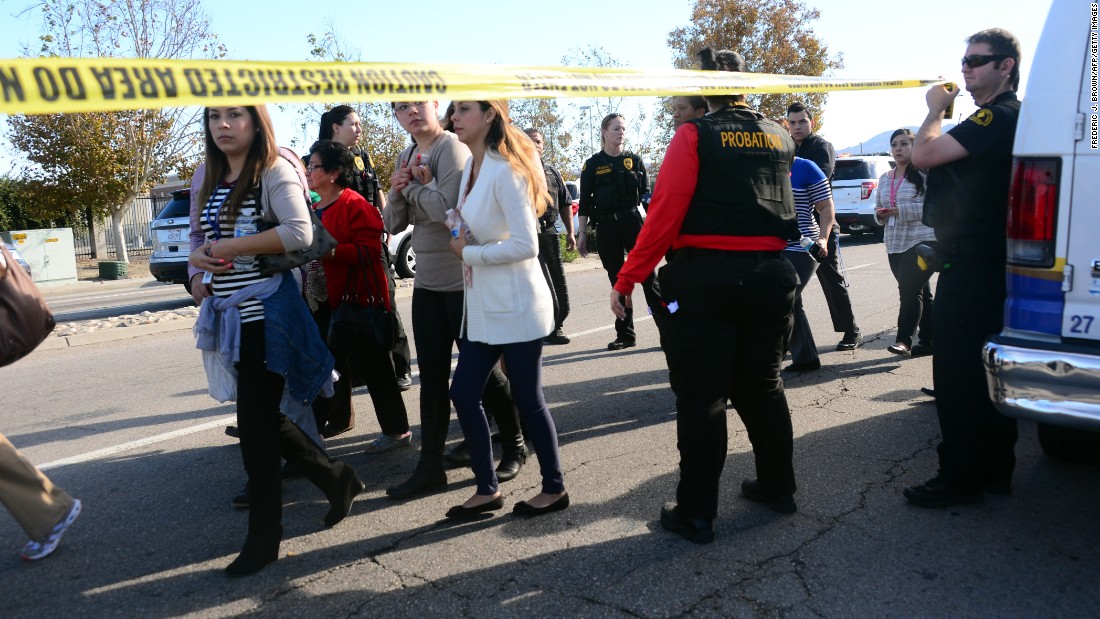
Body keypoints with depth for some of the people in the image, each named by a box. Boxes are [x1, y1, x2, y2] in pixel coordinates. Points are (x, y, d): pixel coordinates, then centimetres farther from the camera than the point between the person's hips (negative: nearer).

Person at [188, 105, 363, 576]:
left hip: (267, 313, -8)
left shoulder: (274, 171, -9)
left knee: (255, 425, -2)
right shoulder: (211, 181, 14)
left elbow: (300, 232, -23)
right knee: (266, 418, 14)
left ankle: (264, 536, 13)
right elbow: (208, 241, 20)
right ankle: (336, 478, 33)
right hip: (232, 314, 8)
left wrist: (230, 247, -18)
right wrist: (199, 259, -2)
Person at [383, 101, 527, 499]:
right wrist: (397, 192, -8)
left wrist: (412, 186, -11)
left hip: (463, 281, -7)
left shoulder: (452, 148, -12)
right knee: (432, 377, 9)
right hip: (427, 282, 7)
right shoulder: (406, 157, 11)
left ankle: (514, 448, 25)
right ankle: (430, 466, 18)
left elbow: (447, 208, -26)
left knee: (482, 369, 5)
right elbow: (393, 224, 11)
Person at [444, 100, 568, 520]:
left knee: (527, 399, 3)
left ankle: (554, 489, 22)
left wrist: (470, 253, -12)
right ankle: (487, 490, 24)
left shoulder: (504, 171, -16)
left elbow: (526, 245, -22)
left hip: (515, 306, -9)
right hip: (484, 307, 9)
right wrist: (464, 241, 0)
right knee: (463, 394, 9)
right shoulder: (471, 165, 9)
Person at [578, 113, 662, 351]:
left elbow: (646, 194, 11)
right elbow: (585, 202, 6)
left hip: (634, 223, 0)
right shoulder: (592, 164, 5)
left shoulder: (634, 160, 8)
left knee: (648, 276, -7)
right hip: (606, 227, 0)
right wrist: (582, 233, 2)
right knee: (618, 280, 6)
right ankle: (625, 334, 14)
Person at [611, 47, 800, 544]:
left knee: (701, 397, 1)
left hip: (704, 279, -5)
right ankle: (778, 488, 30)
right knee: (762, 387, 19)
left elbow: (665, 213, -14)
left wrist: (627, 279, -11)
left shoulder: (693, 136, -7)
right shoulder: (780, 138, 12)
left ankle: (696, 513, 9)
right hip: (769, 275, 6)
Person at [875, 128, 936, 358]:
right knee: (920, 293, 13)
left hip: (922, 241, -7)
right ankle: (929, 340, 19)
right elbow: (878, 208, 23)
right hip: (895, 244, 7)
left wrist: (901, 210, -19)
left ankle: (904, 339, -10)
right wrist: (881, 214, 0)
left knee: (909, 290, -13)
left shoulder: (924, 174, -7)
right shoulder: (885, 179, 15)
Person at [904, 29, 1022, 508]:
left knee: (958, 374, -6)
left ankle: (961, 477, 3)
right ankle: (993, 470, 26)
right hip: (990, 265, 11)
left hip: (972, 266, -11)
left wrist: (936, 110, -7)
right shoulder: (1005, 118, 19)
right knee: (984, 371, 16)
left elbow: (924, 154, -22)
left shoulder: (997, 117, -15)